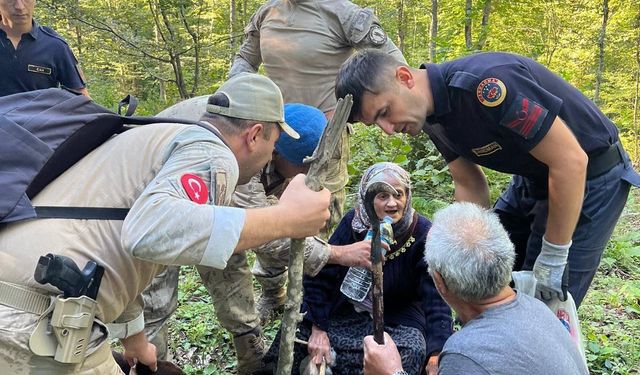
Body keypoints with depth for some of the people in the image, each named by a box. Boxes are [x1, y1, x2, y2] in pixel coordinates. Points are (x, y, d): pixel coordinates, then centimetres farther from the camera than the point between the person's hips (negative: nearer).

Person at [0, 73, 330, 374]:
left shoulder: (156, 139, 23)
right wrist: (284, 219, -22)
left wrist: (134, 337, 41)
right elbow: (151, 229, -29)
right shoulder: (211, 153, -7)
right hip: (38, 321, -10)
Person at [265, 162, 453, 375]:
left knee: (412, 350, -32)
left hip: (398, 321, -1)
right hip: (345, 313, 2)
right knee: (297, 329, -19)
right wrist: (318, 329, -14)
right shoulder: (353, 222, -9)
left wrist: (437, 353, -33)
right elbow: (320, 276, -6)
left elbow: (435, 298, -21)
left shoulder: (422, 234, -15)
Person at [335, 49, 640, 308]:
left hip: (589, 176, -8)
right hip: (532, 178, 8)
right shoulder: (431, 114, -6)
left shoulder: (483, 83, -33)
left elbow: (570, 160, -30)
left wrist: (552, 258, -22)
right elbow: (469, 185, 3)